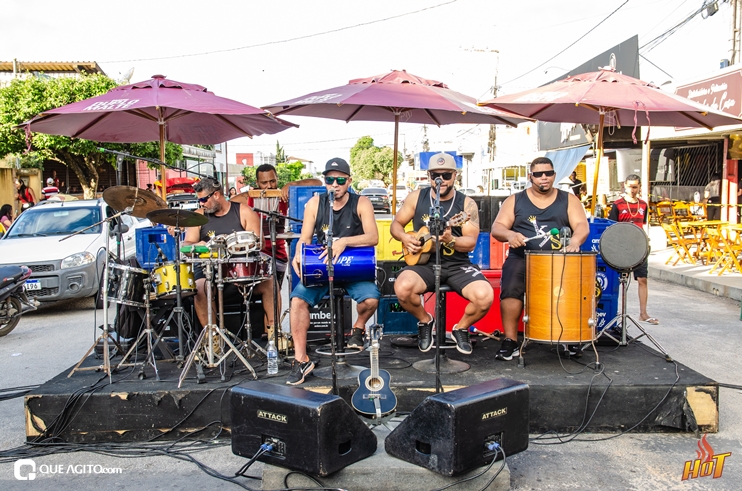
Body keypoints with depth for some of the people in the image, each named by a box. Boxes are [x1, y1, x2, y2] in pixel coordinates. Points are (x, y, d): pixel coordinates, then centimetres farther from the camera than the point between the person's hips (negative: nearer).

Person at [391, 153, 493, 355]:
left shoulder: (466, 203, -2)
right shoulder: (417, 197, 3)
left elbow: (471, 243, -9)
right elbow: (396, 224, 11)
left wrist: (450, 240, -29)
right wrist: (404, 237, -11)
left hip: (458, 265, 0)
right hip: (425, 263, 0)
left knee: (485, 296, -27)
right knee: (402, 288, -32)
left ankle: (461, 329, 9)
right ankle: (425, 321, 5)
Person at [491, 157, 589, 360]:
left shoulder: (568, 200, 13)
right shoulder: (515, 200, 12)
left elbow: (582, 225, -1)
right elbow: (497, 228, 3)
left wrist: (575, 240, -25)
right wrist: (510, 234, -22)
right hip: (523, 258, -1)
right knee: (511, 287, -29)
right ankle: (510, 341, -19)